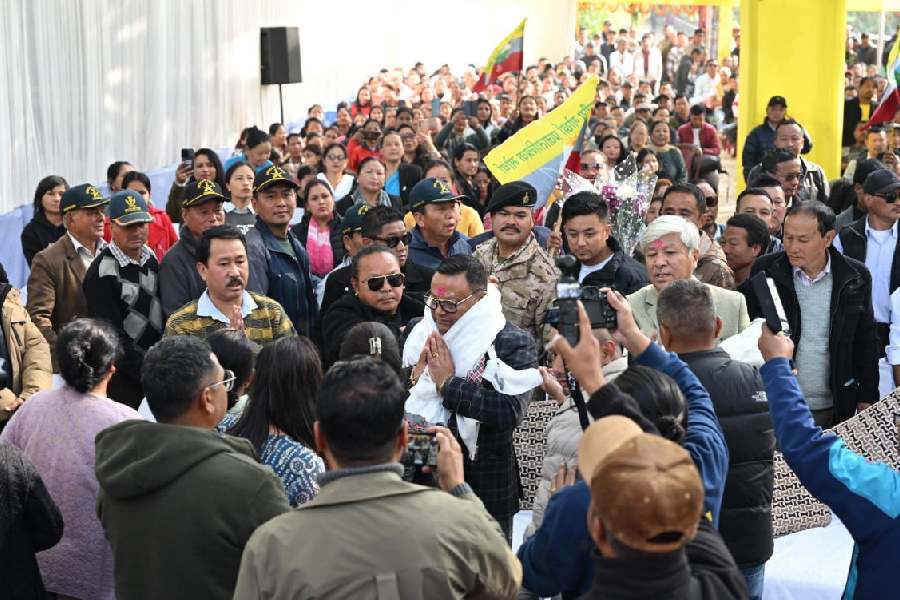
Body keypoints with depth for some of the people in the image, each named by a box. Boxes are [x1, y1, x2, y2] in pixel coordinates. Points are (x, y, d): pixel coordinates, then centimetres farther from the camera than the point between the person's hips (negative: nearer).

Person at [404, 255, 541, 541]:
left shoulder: (514, 343, -12)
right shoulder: (418, 335, 2)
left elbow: (511, 410, -27)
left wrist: (448, 382, -21)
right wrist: (416, 377, -14)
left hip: (484, 485, -4)